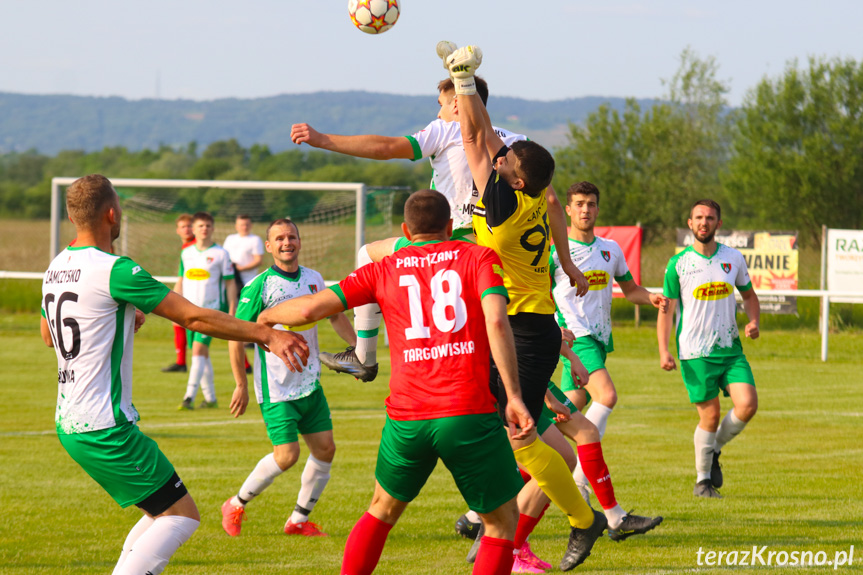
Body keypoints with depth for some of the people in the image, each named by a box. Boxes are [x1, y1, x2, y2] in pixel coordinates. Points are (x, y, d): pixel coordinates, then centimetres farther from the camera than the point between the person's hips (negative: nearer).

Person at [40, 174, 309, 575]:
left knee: (163, 509, 17)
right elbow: (194, 318, -15)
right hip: (105, 428, -9)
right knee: (182, 516, -6)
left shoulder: (57, 268, 9)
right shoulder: (114, 271, -17)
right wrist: (267, 335, -9)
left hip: (70, 423, 9)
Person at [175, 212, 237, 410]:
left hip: (211, 309, -5)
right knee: (202, 354, 10)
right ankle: (210, 398, 19)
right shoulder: (186, 253, 12)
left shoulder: (220, 254, -1)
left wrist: (232, 311, -4)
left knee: (198, 350, -17)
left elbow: (230, 284, 1)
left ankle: (189, 397, -22)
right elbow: (180, 282, 18)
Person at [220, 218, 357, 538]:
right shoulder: (259, 287, -12)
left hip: (310, 383, 6)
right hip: (276, 388, -6)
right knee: (287, 455, -13)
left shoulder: (313, 280, 6)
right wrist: (241, 386, -10)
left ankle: (298, 520, 17)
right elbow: (236, 334, -9)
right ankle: (236, 506, 8)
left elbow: (335, 315, 23)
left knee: (325, 448, 3)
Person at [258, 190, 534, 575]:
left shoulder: (384, 269, 13)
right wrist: (513, 396, -11)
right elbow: (496, 321, -9)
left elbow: (311, 308, 8)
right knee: (503, 522, 11)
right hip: (469, 413, -3)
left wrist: (266, 317, 29)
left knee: (382, 511, 26)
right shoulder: (479, 258, 7)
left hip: (406, 419, 3)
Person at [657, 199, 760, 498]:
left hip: (730, 348, 3)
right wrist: (664, 352, -9)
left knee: (747, 405, -13)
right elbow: (666, 310, 1)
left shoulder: (733, 258, 5)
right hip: (694, 351, -3)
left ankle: (715, 449, 16)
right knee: (710, 416, -4)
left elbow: (749, 295, 19)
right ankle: (702, 480, 16)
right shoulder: (678, 264, -2)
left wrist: (754, 322, -1)